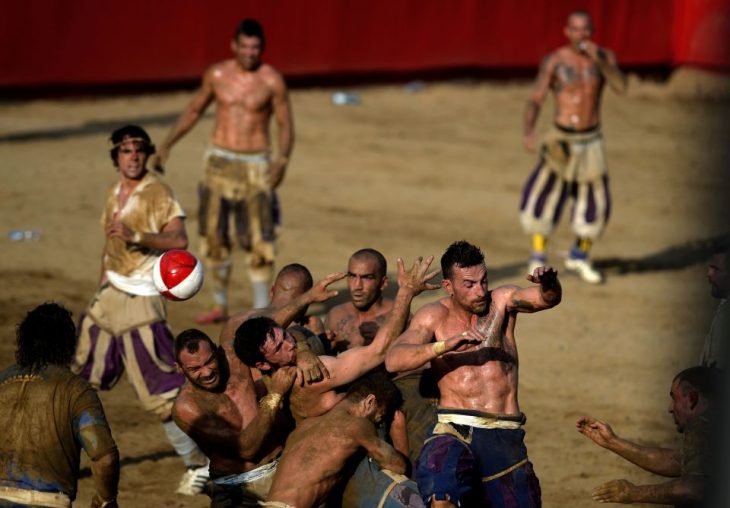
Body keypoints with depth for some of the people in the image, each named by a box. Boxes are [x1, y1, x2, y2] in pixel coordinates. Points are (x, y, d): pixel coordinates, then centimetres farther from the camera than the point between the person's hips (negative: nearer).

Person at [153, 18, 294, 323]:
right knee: (213, 236, 7)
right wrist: (168, 144, 8)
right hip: (219, 161, 4)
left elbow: (285, 125, -5)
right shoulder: (217, 75, 1)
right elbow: (194, 110, 15)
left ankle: (261, 311, -2)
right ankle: (220, 306, 21)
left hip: (255, 166, -4)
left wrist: (282, 160, -22)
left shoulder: (272, 81, -8)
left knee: (258, 240, -9)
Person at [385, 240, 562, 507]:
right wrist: (446, 345, -26)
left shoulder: (501, 302, 6)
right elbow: (393, 360, -12)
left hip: (505, 436, 3)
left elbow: (547, 299, -11)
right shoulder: (434, 316, 1)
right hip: (455, 431, -3)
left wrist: (549, 285, -35)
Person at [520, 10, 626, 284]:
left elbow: (621, 86, -18)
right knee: (543, 197, -13)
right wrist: (529, 130, -31)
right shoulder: (554, 61, -9)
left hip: (592, 141, 2)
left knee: (595, 205, 5)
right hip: (561, 139, -2)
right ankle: (537, 259, 2)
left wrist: (599, 61, -31)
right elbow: (536, 100, -13)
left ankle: (579, 257, 27)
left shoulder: (604, 57, -1)